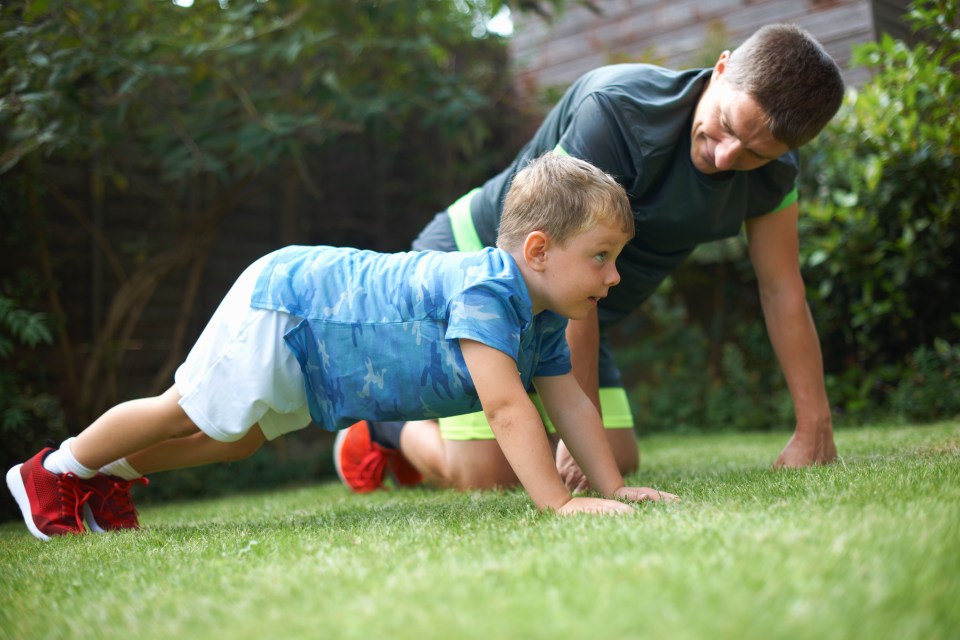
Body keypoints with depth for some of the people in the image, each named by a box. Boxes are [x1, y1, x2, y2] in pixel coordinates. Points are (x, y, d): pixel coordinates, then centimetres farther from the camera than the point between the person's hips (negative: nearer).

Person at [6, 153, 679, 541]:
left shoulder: (542, 320, -6)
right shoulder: (486, 291, -36)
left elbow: (571, 402, -1)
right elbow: (506, 406, -42)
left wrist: (613, 486, -7)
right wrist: (559, 502, -42)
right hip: (281, 306, -9)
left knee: (232, 433, 24)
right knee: (184, 412, 9)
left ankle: (106, 471, 45)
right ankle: (57, 470, 35)